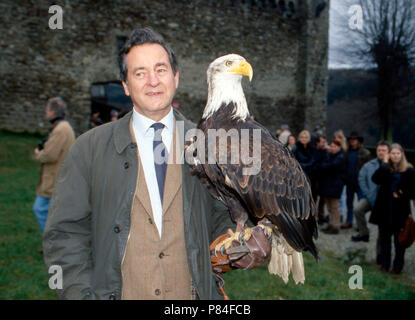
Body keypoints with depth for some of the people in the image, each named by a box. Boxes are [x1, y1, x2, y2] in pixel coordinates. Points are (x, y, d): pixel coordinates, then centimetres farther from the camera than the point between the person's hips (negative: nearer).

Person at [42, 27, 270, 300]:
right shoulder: (89, 148, -2)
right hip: (117, 293, -1)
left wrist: (241, 248, -11)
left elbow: (220, 218, 8)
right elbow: (65, 234, -3)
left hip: (194, 294, 1)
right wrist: (83, 294, -13)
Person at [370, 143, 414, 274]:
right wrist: (385, 163, -15)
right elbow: (375, 179, -16)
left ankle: (398, 266, 18)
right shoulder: (385, 168, 3)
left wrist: (402, 193, -16)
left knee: (399, 239, 7)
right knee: (384, 238, 11)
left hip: (400, 209, -2)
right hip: (384, 208, 2)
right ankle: (384, 263, 24)